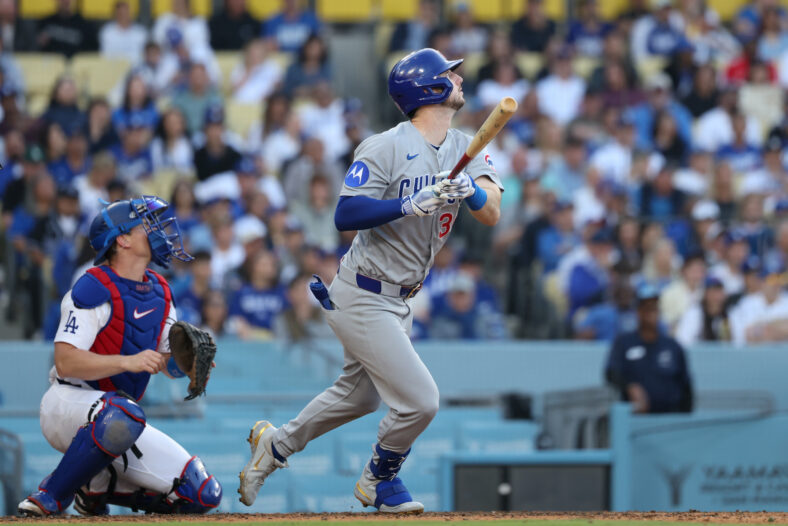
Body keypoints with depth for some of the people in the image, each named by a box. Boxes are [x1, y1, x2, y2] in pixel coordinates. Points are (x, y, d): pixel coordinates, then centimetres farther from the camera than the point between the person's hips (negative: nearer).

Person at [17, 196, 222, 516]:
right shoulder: (94, 289, -14)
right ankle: (47, 499, -27)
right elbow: (65, 363, -23)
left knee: (203, 495, -3)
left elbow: (165, 361, 15)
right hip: (68, 404, -8)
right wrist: (128, 362, -32)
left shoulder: (159, 292, 11)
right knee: (123, 415, -44)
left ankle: (96, 487, 15)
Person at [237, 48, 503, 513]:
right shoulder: (386, 148, -17)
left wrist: (469, 189, -29)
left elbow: (492, 214, -9)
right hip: (363, 297, -9)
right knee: (419, 400, -12)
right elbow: (345, 215, -23)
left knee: (362, 394, 23)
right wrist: (409, 205, -33)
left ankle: (276, 444, 42)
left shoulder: (465, 149, 4)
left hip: (400, 300, 9)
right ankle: (379, 482, 14)